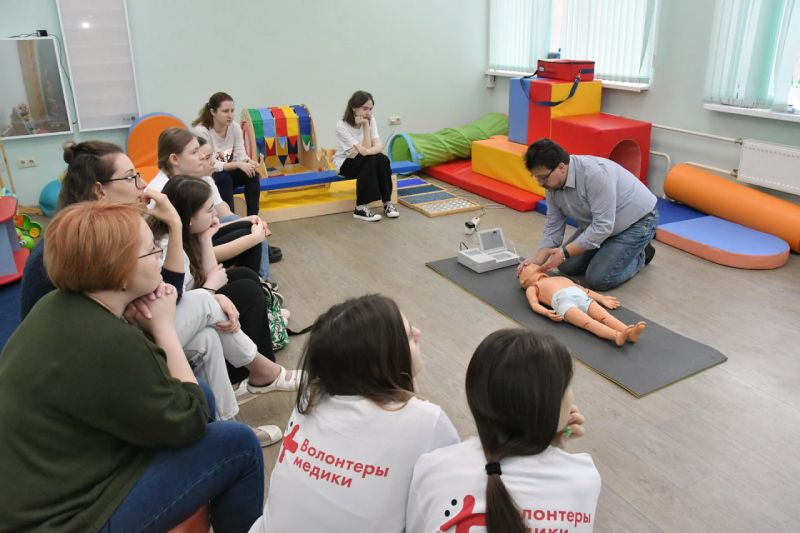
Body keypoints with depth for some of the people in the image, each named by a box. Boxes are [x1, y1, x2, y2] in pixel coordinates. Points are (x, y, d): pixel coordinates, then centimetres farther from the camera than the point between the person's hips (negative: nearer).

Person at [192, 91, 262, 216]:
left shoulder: (235, 126, -10)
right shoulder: (201, 131, -24)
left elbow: (240, 155, -9)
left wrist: (249, 162, -32)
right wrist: (238, 165, -35)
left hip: (227, 172, 5)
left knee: (252, 173, -20)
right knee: (224, 178, -34)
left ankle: (252, 217, -16)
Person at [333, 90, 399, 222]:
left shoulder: (371, 120, -7)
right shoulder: (342, 125, -22)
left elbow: (378, 145, -18)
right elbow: (365, 149, -26)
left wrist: (367, 151, -37)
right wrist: (366, 126, -26)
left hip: (364, 162, 4)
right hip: (345, 163, -4)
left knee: (383, 159, -26)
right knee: (370, 160, -33)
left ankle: (387, 203, -15)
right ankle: (361, 208, -28)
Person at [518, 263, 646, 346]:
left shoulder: (561, 278, 43)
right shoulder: (532, 288, 27)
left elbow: (584, 289, 35)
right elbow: (534, 304, 8)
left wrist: (602, 298, 23)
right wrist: (546, 312, -13)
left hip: (583, 298, 5)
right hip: (563, 301, -5)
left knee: (605, 316, -24)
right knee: (588, 322, -31)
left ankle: (628, 332, -47)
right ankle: (616, 335, -55)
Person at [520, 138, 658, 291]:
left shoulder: (595, 173, -35)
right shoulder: (552, 184, -10)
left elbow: (603, 226, -34)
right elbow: (553, 226, -4)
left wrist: (565, 252, -33)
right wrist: (538, 260, -17)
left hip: (637, 220, -8)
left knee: (598, 279, -16)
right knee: (566, 266, 1)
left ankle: (640, 255, 9)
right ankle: (612, 249, 19)